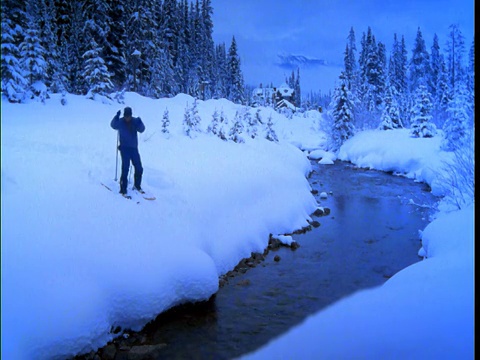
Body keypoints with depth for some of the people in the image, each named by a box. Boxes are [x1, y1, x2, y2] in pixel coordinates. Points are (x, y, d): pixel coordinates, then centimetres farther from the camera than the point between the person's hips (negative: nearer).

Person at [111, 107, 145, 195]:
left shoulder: (135, 121, 1)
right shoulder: (120, 122, -6)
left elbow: (141, 130, -9)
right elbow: (113, 125, -22)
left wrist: (140, 123, -29)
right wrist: (116, 117, -39)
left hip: (134, 148, 4)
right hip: (124, 148, -4)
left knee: (139, 168, 7)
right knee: (125, 168, -11)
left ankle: (137, 185, 28)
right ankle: (123, 189, -5)